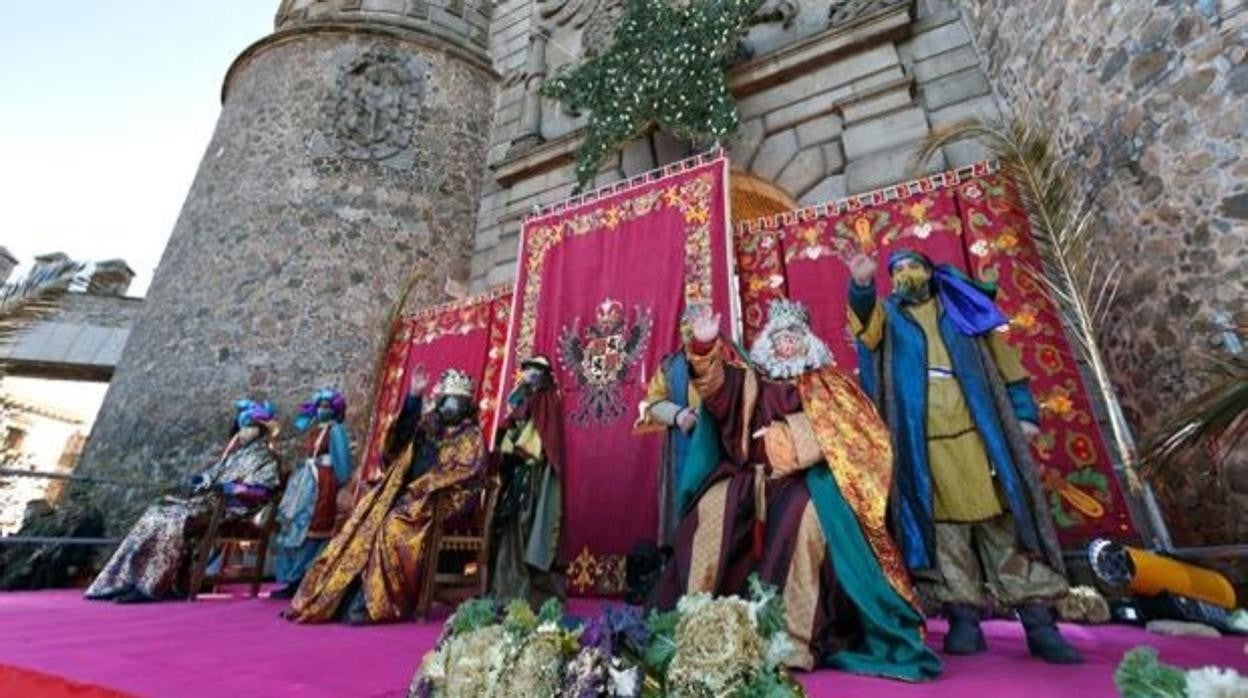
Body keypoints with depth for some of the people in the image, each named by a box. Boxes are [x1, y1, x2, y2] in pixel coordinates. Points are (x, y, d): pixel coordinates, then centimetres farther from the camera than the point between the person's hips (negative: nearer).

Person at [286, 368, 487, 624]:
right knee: (365, 525, -14)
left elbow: (464, 474, -12)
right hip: (405, 495, 5)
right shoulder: (429, 424, 17)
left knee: (392, 528, -27)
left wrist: (421, 488, -19)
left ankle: (373, 604, -19)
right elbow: (401, 437, 1)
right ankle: (333, 598, -7)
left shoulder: (471, 437, 2)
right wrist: (413, 396, -9)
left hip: (436, 502, -5)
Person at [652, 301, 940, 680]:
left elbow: (847, 428, 0)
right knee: (712, 508, -24)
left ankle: (795, 641, -25)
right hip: (750, 476, 2)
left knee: (808, 519, -32)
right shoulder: (750, 381, 18)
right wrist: (704, 346, -20)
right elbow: (715, 384, 0)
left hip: (804, 478, -1)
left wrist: (781, 435, -8)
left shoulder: (826, 385, 14)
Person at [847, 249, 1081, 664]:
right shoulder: (888, 315, 14)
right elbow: (866, 322, -11)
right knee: (944, 526, 1)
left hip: (978, 431, 1)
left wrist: (1024, 410, 7)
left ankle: (1038, 621, 7)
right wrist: (862, 286, -31)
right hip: (922, 440, -1)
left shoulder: (961, 307, 17)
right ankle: (964, 618, 7)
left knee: (1004, 520, 1)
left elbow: (1002, 357, 15)